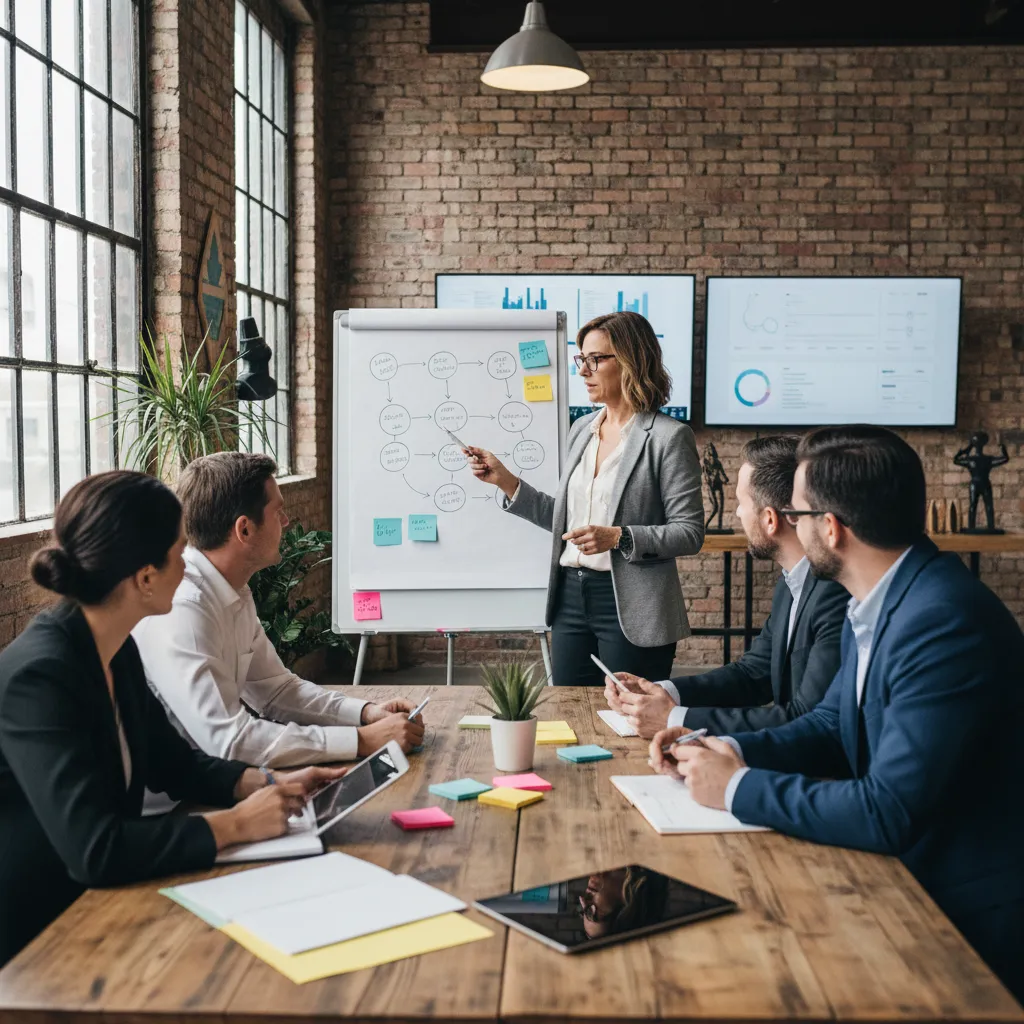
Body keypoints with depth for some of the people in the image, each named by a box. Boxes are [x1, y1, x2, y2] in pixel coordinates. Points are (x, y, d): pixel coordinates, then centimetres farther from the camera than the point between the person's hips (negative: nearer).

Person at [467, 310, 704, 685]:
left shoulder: (668, 436, -9)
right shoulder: (581, 429, 12)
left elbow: (689, 533, -11)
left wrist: (619, 538, -22)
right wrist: (505, 481, 8)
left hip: (630, 608, -6)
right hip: (571, 597, 6)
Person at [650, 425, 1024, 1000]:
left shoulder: (945, 622, -27)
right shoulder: (880, 602, 2)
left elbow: (888, 813, -29)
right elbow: (832, 726, 13)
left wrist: (740, 788, -18)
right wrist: (733, 751, -4)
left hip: (967, 913, -8)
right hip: (910, 876, 8)